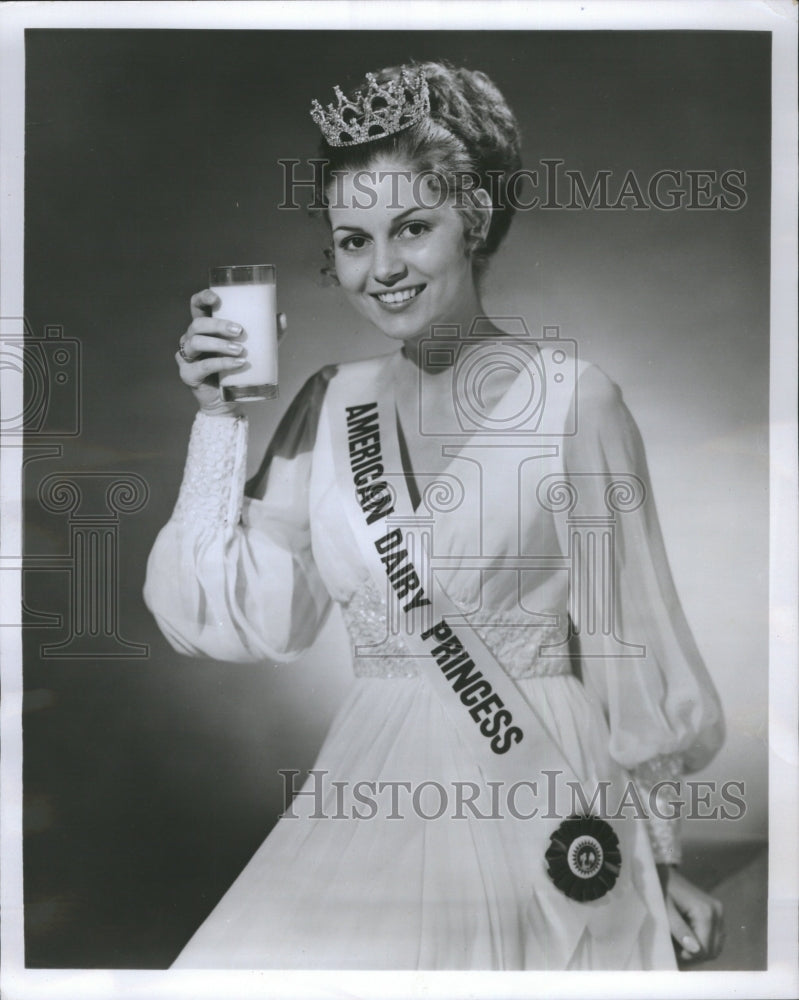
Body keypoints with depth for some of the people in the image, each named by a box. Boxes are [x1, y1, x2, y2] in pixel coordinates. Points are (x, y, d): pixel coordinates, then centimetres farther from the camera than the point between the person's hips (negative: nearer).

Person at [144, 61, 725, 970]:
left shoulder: (569, 398, -7)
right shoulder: (332, 403, 5)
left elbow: (626, 645, -3)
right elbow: (248, 620, 2)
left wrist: (660, 858, 3)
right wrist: (223, 421, -4)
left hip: (536, 813, -2)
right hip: (369, 801, 3)